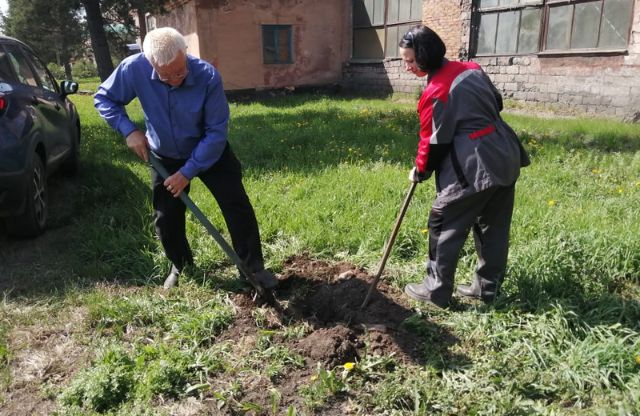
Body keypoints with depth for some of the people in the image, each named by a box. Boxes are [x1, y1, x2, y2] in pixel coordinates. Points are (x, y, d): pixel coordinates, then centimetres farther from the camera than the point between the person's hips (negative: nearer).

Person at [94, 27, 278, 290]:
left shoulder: (208, 76, -30)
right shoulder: (134, 69, -25)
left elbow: (216, 131, -25)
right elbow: (104, 98, -6)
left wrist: (188, 171, -24)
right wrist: (128, 131, -21)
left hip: (210, 152, -2)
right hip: (165, 157, 2)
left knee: (237, 206, -7)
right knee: (166, 218, 8)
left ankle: (253, 266, 8)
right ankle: (181, 266, 33)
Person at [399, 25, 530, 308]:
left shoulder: (436, 92, -17)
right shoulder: (470, 68, 8)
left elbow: (433, 142, -10)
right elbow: (496, 104, 18)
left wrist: (419, 172, 6)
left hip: (474, 168, -9)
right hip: (504, 157, 9)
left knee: (444, 226, 5)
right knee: (494, 228, 16)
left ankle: (436, 290, 15)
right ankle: (488, 288, 29)